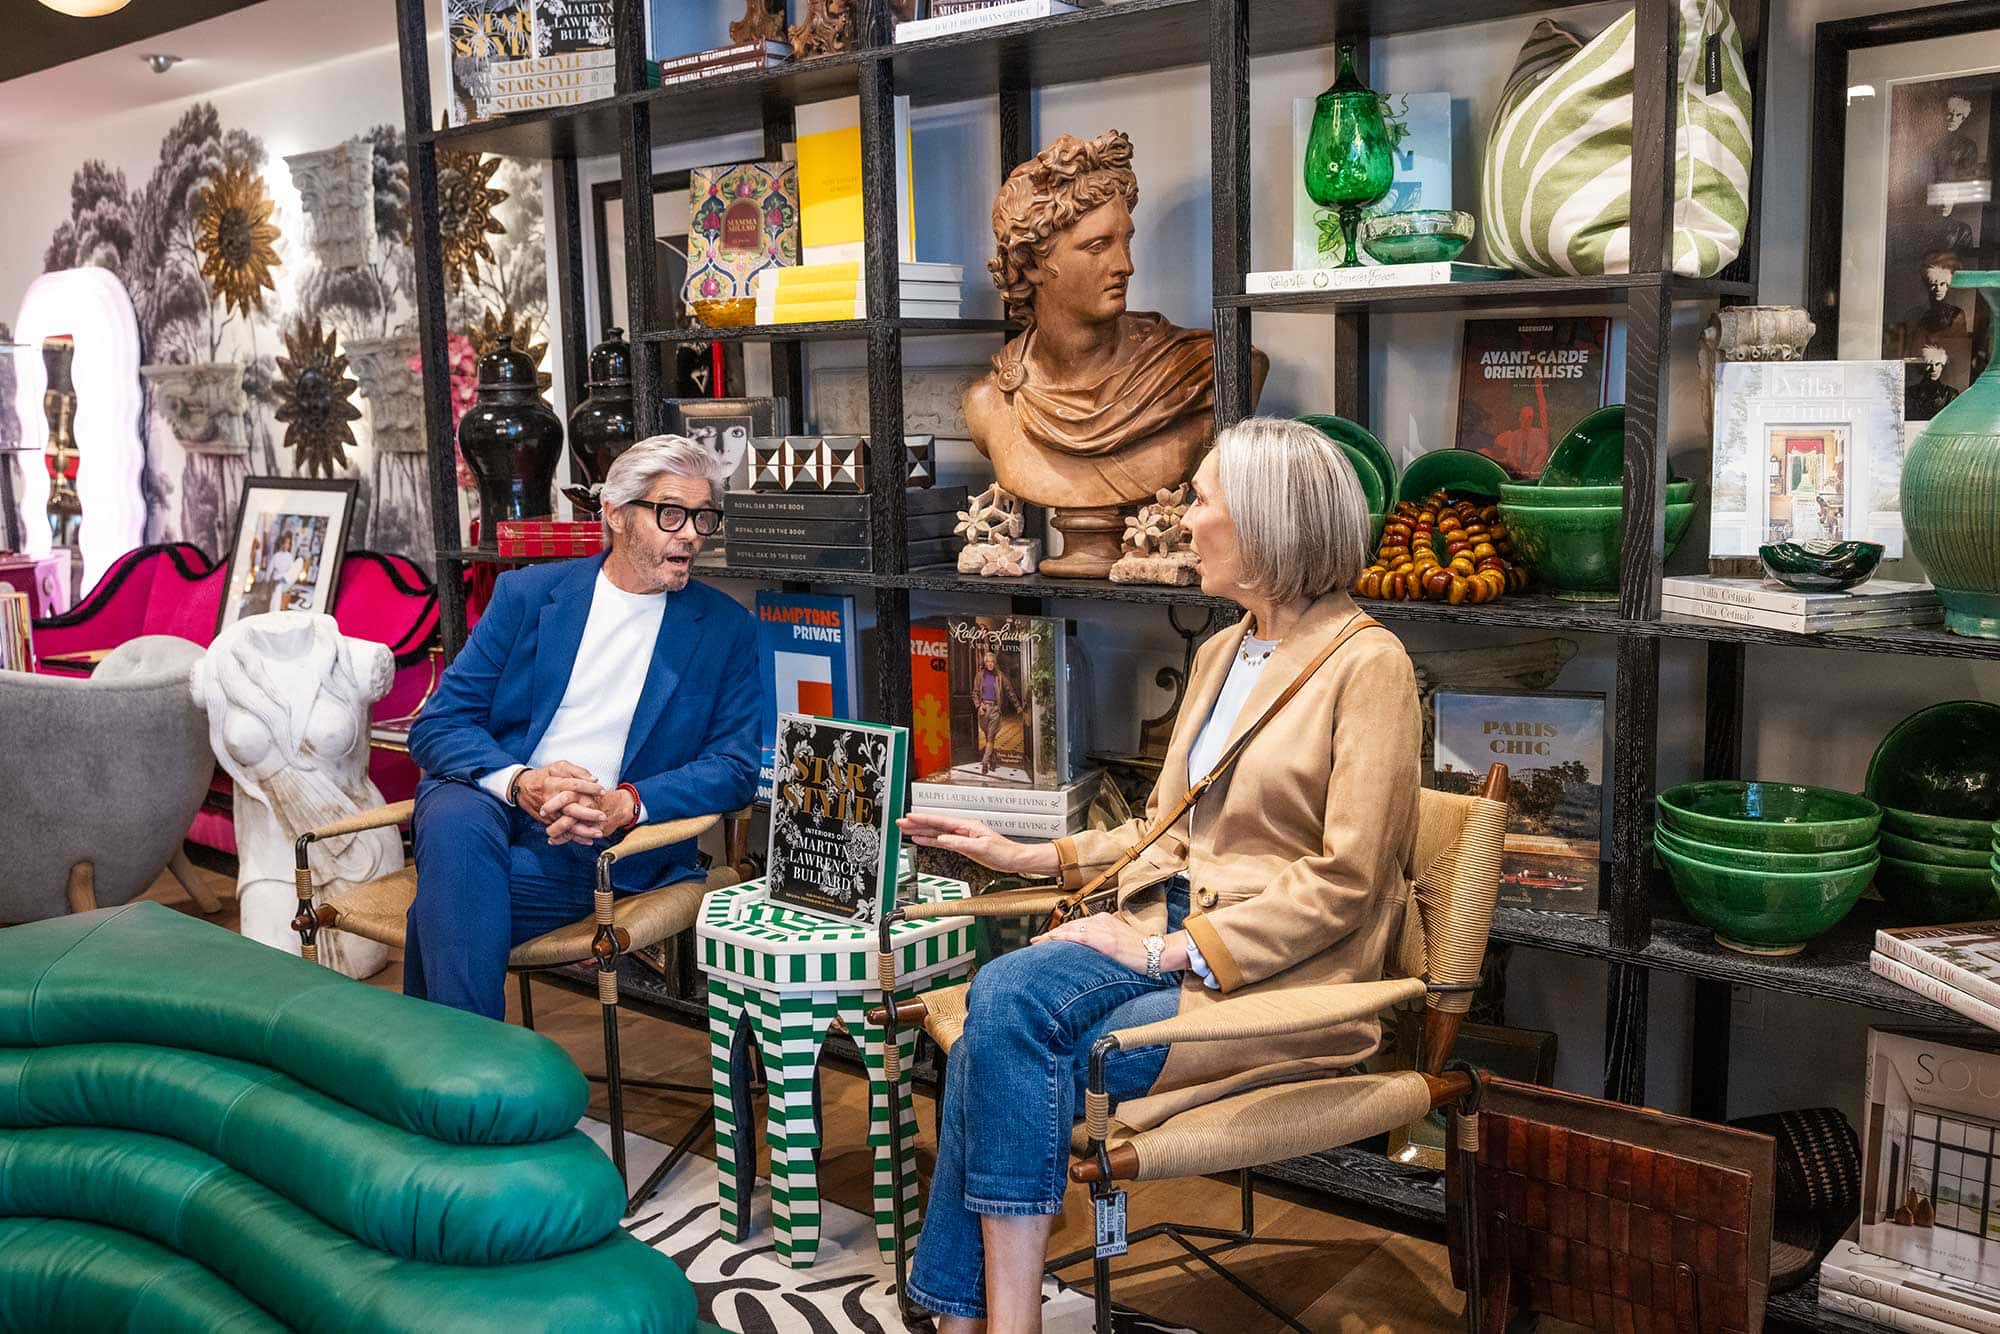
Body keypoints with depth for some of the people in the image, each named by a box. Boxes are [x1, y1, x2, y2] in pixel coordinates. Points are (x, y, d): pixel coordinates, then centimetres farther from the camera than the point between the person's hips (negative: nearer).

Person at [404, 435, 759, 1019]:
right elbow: (436, 727, 3)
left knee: (445, 910, -29)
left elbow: (736, 768, 1)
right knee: (454, 826, -35)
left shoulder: (726, 630, 7)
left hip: (606, 840, -1)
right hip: (490, 802, 2)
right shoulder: (528, 592, 7)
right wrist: (519, 782, -19)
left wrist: (627, 803, -18)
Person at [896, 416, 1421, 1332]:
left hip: (1275, 976, -7)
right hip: (1169, 931, 7)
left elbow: (1343, 881, -14)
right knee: (1002, 997, -22)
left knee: (1011, 1044, -24)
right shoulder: (1219, 654, 18)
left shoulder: (1368, 664, -8)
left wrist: (1176, 950, -18)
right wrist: (1029, 857, 14)